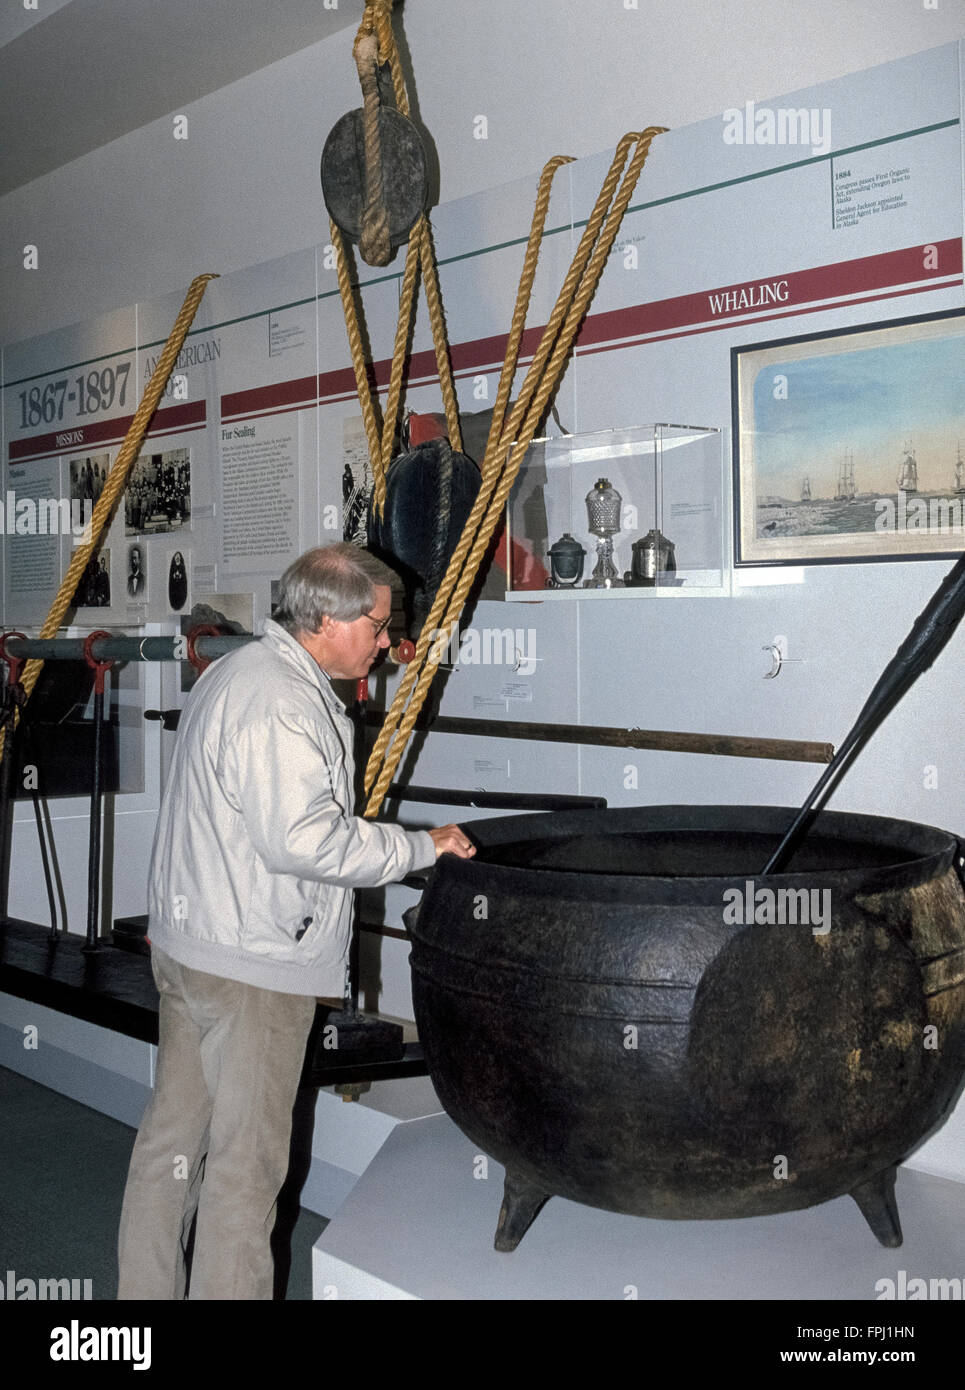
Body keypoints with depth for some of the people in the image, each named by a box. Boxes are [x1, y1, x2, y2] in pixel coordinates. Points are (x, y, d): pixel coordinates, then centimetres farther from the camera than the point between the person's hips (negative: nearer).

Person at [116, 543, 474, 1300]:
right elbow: (305, 839, -28)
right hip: (251, 960, -10)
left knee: (174, 1132, 18)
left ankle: (146, 1290, 29)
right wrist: (423, 846, -18)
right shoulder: (279, 703, -21)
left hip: (190, 940, 11)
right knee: (246, 1159, 1)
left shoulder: (238, 671, 13)